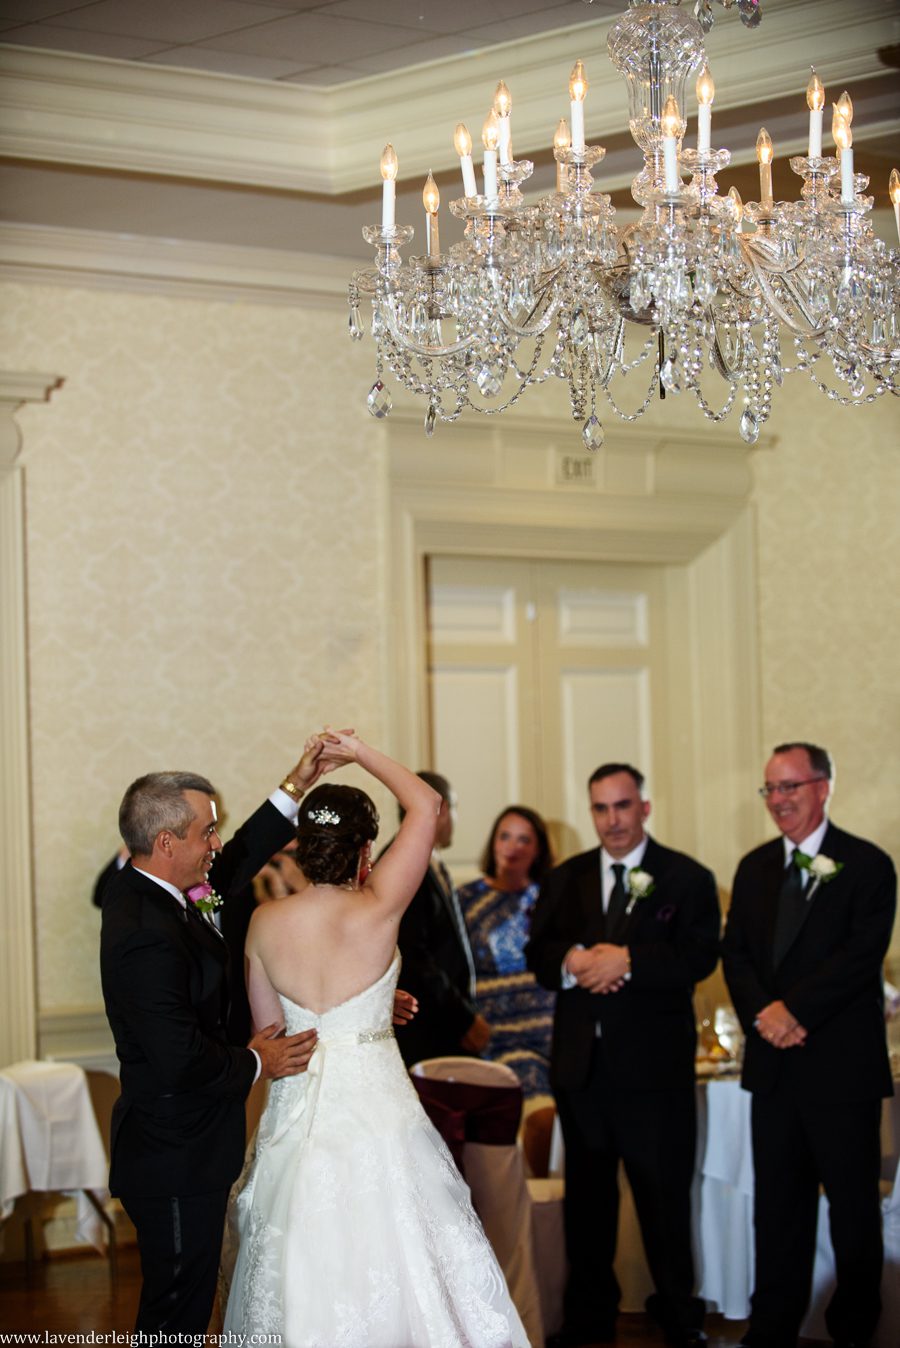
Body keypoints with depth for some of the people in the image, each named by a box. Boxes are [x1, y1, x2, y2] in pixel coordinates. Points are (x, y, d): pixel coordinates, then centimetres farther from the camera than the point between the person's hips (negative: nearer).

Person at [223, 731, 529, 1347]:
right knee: (390, 1261, 5)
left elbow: (268, 1029, 8)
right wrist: (360, 752, 1)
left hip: (295, 1110, 4)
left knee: (306, 1272, 12)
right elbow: (428, 804, -6)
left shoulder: (264, 922, -3)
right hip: (374, 1106, -4)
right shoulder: (375, 913, -15)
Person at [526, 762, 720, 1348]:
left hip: (655, 1065, -4)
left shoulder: (687, 878, -2)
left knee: (665, 1194, 3)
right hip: (582, 1064, 4)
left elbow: (700, 957, -14)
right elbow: (538, 954, 6)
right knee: (587, 1196, 13)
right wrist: (572, 960, -16)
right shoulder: (565, 879, 11)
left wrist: (627, 961, -24)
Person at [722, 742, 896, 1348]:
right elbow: (735, 955, 8)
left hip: (842, 1064, -5)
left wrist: (793, 1010, -18)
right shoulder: (755, 868, 13)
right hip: (773, 1061, 5)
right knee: (778, 1204, 9)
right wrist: (762, 1014, -10)